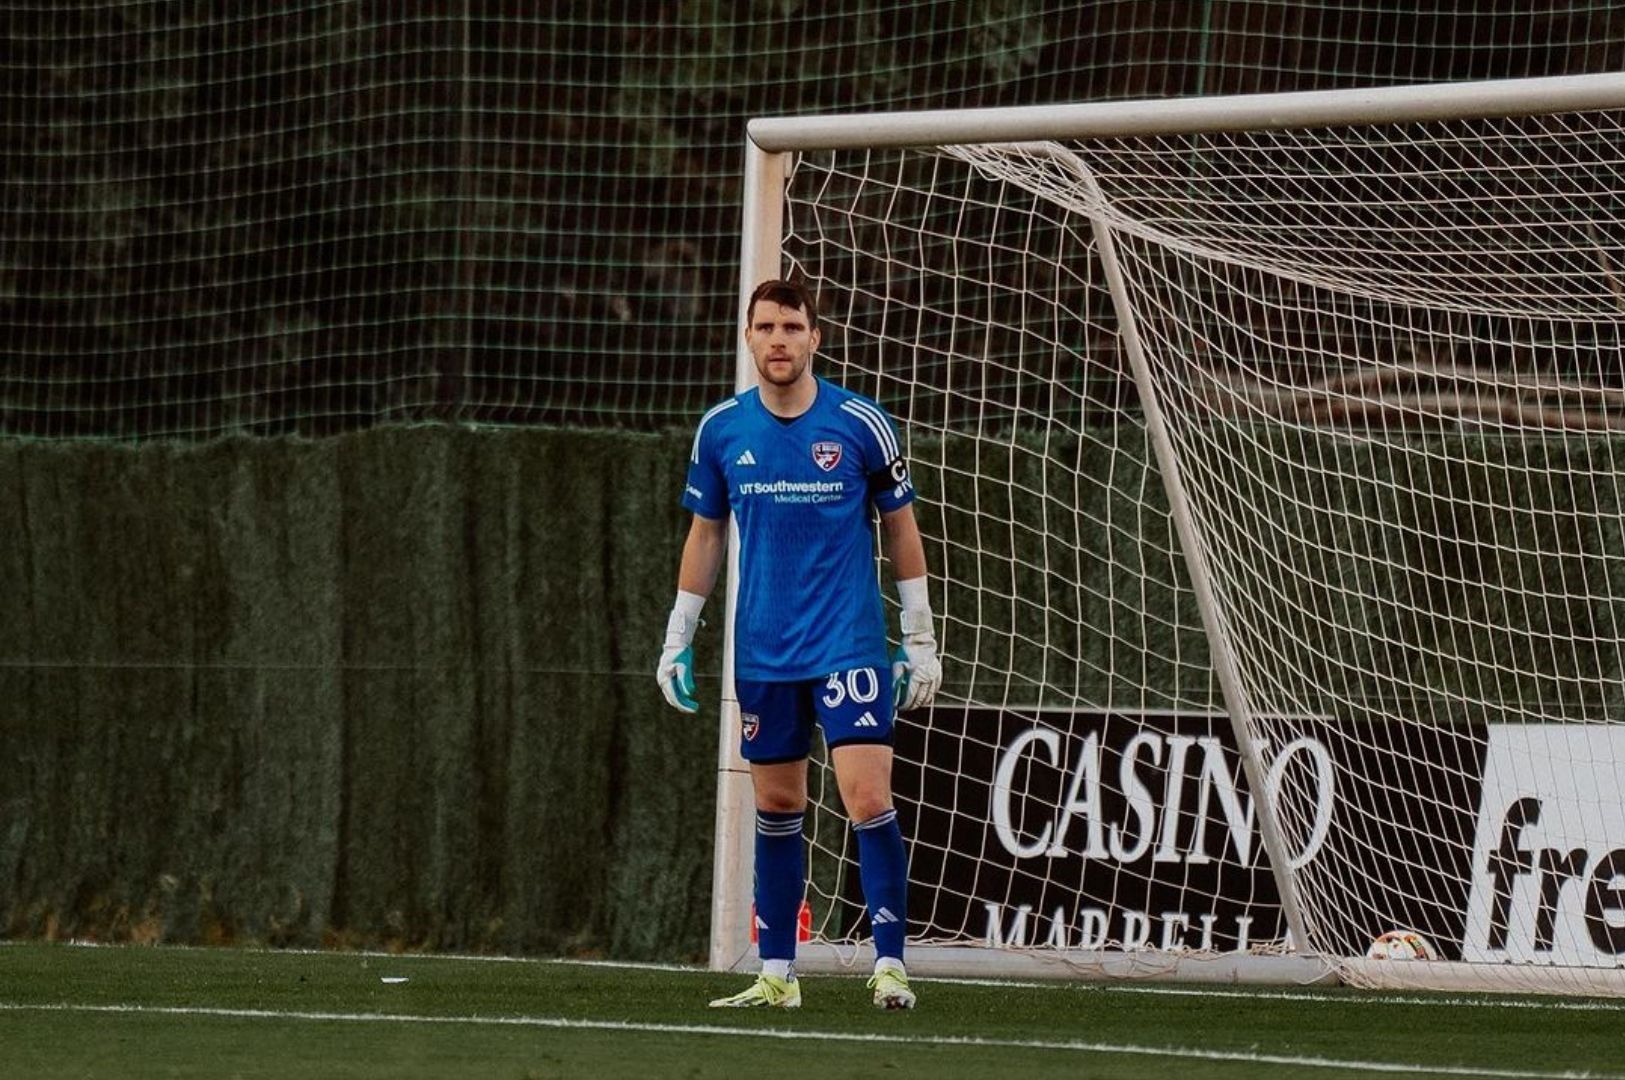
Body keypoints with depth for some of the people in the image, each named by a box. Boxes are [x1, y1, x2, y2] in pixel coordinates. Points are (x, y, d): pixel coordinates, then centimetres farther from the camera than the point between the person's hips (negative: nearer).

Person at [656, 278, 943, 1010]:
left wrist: (920, 639, 3)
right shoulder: (721, 430, 3)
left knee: (868, 799, -13)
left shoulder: (861, 425, -4)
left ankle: (890, 964, -8)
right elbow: (705, 536, 13)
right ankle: (776, 974, 15)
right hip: (762, 652, 3)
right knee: (776, 806, 8)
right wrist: (678, 639, 11)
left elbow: (901, 530, 4)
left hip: (850, 646, -3)